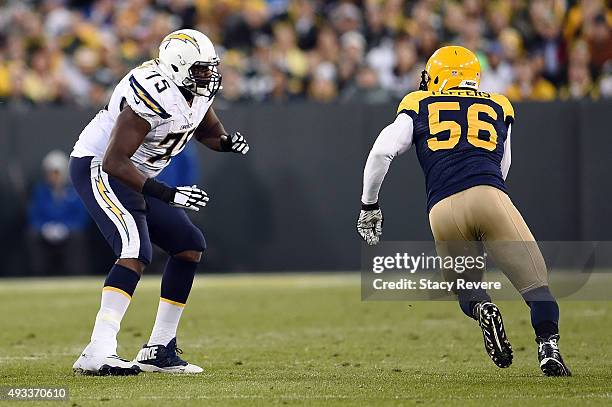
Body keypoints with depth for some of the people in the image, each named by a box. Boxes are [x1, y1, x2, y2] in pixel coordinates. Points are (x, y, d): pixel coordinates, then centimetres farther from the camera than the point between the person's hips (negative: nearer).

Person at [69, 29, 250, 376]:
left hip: (133, 175, 10)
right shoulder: (154, 94, -29)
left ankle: (160, 349, 12)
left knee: (190, 246, 8)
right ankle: (98, 353, -37)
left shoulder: (197, 90, -1)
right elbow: (114, 161, -31)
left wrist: (228, 142, -5)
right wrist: (169, 195, -32)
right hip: (98, 168, -10)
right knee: (137, 250, -28)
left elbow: (209, 133, 20)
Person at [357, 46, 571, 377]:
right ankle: (548, 348, -22)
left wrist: (369, 206, 19)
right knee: (536, 285, 2)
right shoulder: (499, 108, 27)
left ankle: (482, 309, -12)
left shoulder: (419, 107, 22)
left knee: (465, 289, 21)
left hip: (443, 212, 0)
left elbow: (381, 153, 10)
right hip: (489, 198, 0)